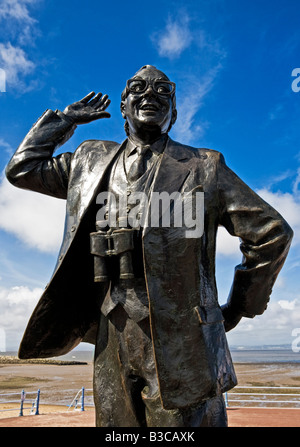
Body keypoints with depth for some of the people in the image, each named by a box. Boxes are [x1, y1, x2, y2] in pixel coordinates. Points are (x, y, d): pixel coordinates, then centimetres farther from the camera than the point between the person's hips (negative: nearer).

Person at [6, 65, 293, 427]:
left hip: (179, 334, -3)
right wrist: (65, 119, 20)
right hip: (113, 333, 4)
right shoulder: (93, 162, 16)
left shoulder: (202, 167, 5)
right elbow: (21, 168, 22)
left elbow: (272, 232, 7)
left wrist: (240, 307, 8)